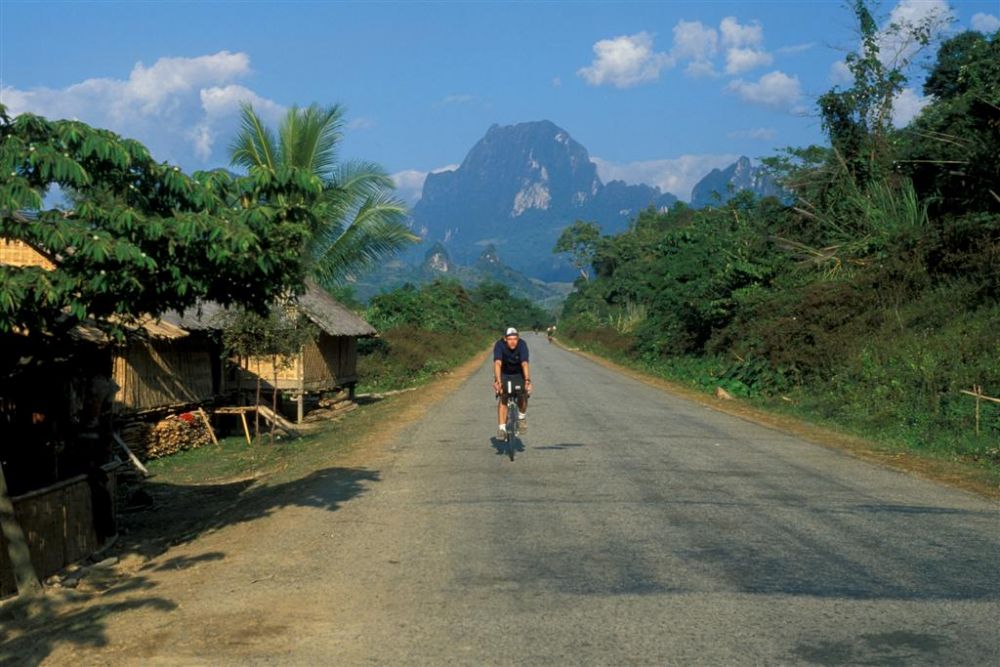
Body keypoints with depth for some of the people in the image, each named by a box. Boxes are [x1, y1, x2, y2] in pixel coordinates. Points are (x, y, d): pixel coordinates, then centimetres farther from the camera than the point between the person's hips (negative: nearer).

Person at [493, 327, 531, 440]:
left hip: (519, 373, 0)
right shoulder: (499, 345, -28)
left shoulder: (522, 345, -28)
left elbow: (525, 363, -40)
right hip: (504, 374, 0)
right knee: (502, 398, -18)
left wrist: (527, 380, -55)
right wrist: (497, 380, -56)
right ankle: (502, 427, -14)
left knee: (523, 395, -19)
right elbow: (497, 363, -41)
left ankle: (522, 417, 11)